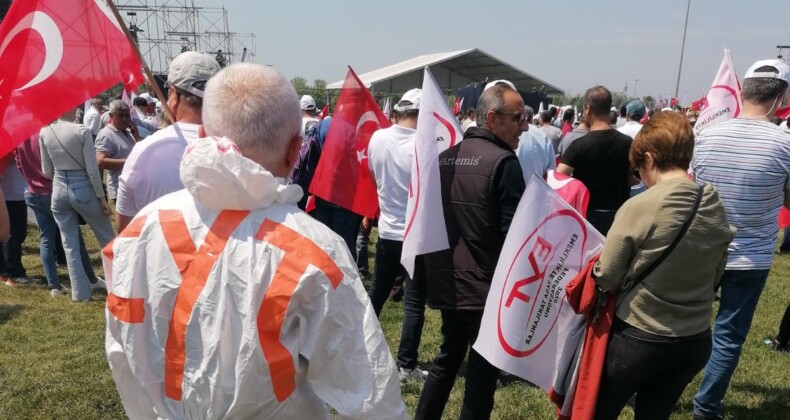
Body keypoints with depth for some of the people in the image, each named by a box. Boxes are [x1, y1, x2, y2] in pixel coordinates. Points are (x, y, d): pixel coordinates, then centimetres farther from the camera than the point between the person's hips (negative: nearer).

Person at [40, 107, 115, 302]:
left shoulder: (44, 132, 0)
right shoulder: (82, 131, -14)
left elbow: (47, 171, 6)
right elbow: (92, 169, -14)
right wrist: (102, 197, -5)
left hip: (58, 190, 4)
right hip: (83, 189, -4)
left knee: (70, 245, 11)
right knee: (108, 239, 13)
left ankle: (80, 291, 18)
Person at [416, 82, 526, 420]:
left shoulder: (445, 156, 6)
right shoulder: (503, 162, -16)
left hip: (447, 280, 7)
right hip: (488, 285, -7)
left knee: (448, 357, 22)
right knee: (483, 369, 7)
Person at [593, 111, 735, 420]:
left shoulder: (640, 207, -21)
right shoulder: (718, 210, -3)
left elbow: (606, 278, -13)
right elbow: (714, 277, 10)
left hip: (638, 339, -5)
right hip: (696, 341, 6)